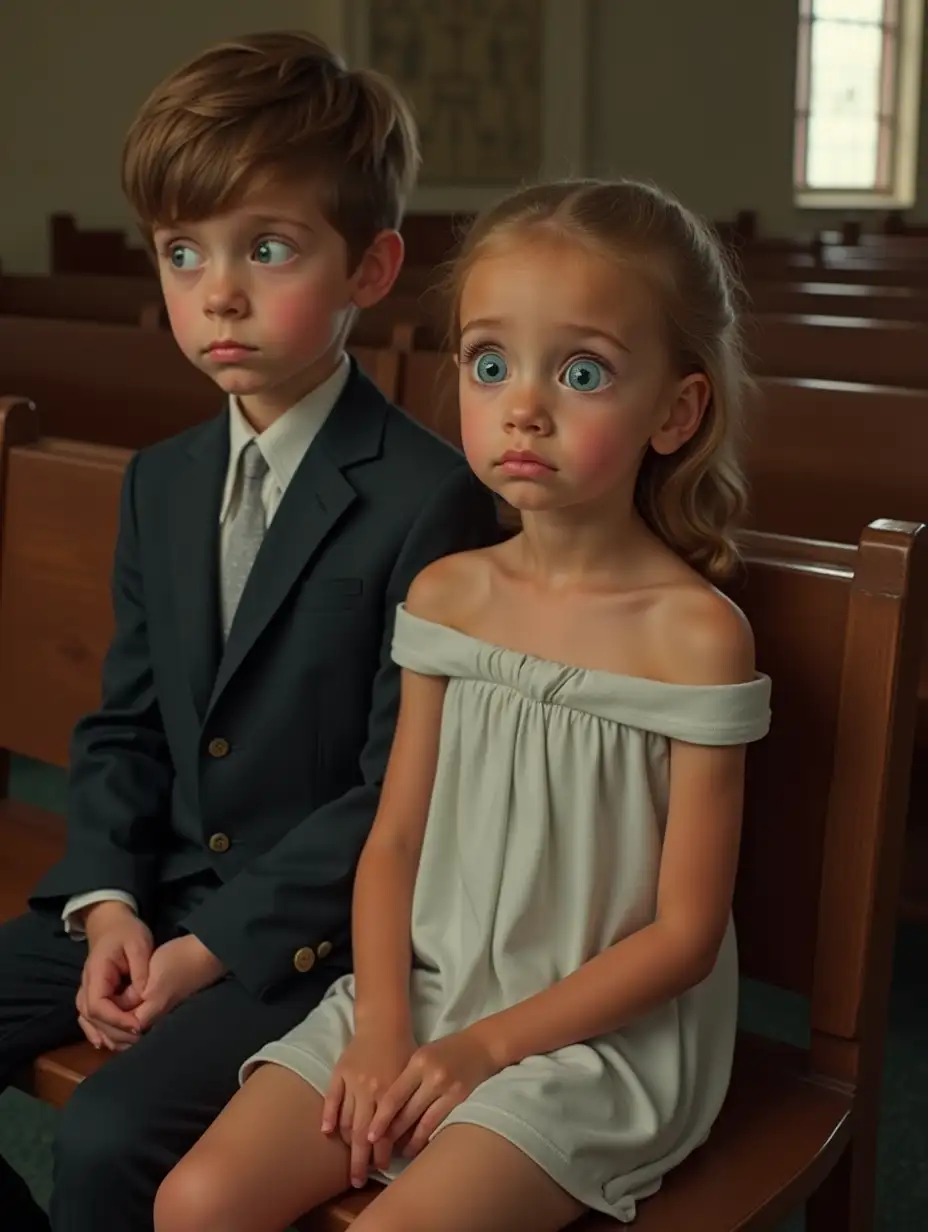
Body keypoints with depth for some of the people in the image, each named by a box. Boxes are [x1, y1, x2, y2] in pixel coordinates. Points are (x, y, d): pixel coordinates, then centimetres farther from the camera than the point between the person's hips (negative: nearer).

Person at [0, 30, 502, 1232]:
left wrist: (220, 946, -16)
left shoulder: (428, 499, -17)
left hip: (315, 926, -7)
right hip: (156, 896, 7)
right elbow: (122, 725, 10)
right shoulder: (159, 481, 7)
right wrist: (107, 903, -5)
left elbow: (399, 787, -16)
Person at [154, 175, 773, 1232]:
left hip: (601, 1029, -4)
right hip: (418, 996, 5)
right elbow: (393, 840, 5)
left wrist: (487, 1044, -12)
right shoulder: (447, 595, 1)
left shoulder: (696, 635, -14)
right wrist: (383, 1026, -8)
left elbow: (684, 932, -11)